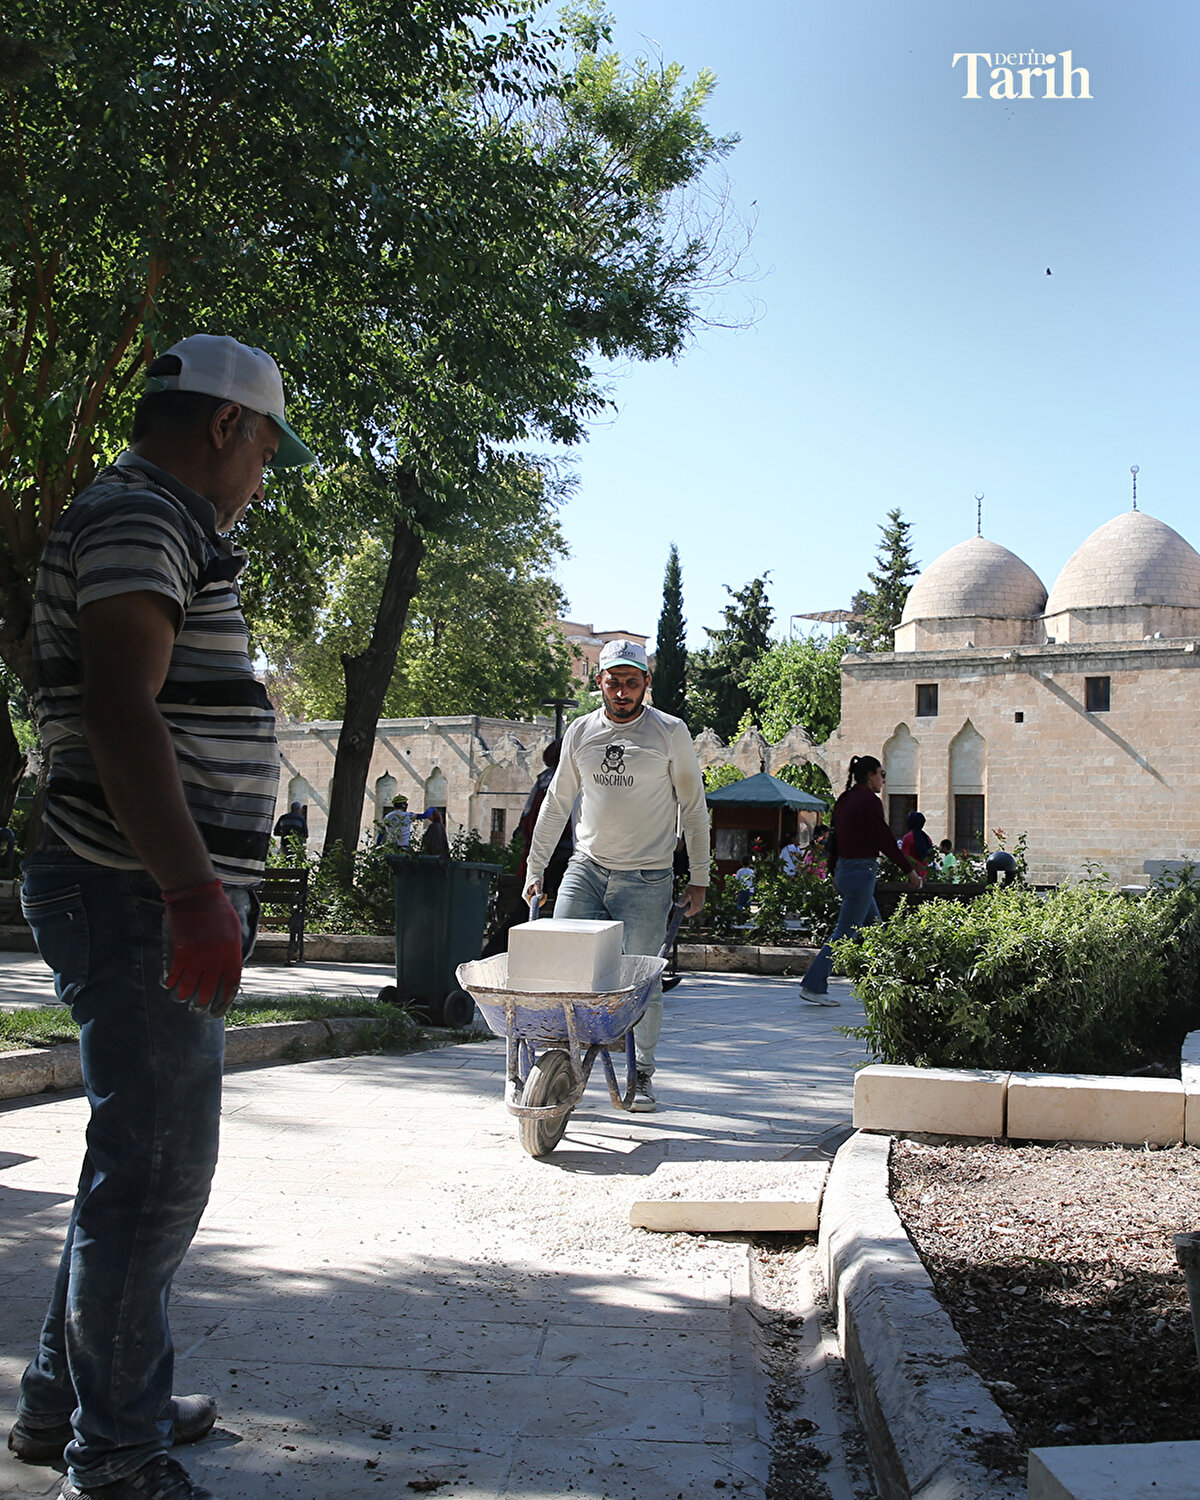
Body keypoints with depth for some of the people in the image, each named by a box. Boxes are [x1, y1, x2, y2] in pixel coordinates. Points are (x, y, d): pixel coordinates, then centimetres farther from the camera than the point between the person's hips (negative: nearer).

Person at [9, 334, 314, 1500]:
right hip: (143, 900, -11)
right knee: (156, 1171, -4)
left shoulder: (163, 530, 22)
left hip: (164, 899, 11)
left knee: (146, 1160, 19)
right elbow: (120, 711, -23)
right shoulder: (139, 519, -11)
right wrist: (194, 892, -27)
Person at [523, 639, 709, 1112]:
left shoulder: (670, 732, -2)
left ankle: (642, 1076, 17)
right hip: (586, 867, 3)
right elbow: (556, 802, 15)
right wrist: (534, 869, 14)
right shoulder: (581, 731, 7)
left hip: (646, 878, -3)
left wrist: (699, 878, 2)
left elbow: (693, 807, 4)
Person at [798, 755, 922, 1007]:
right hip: (861, 871, -10)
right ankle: (813, 986, -5)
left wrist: (835, 876, 24)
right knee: (845, 933, -6)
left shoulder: (843, 800, 13)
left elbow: (834, 839, 17)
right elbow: (885, 840, -13)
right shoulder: (868, 800, -13)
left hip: (844, 870, 10)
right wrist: (910, 870, -4)